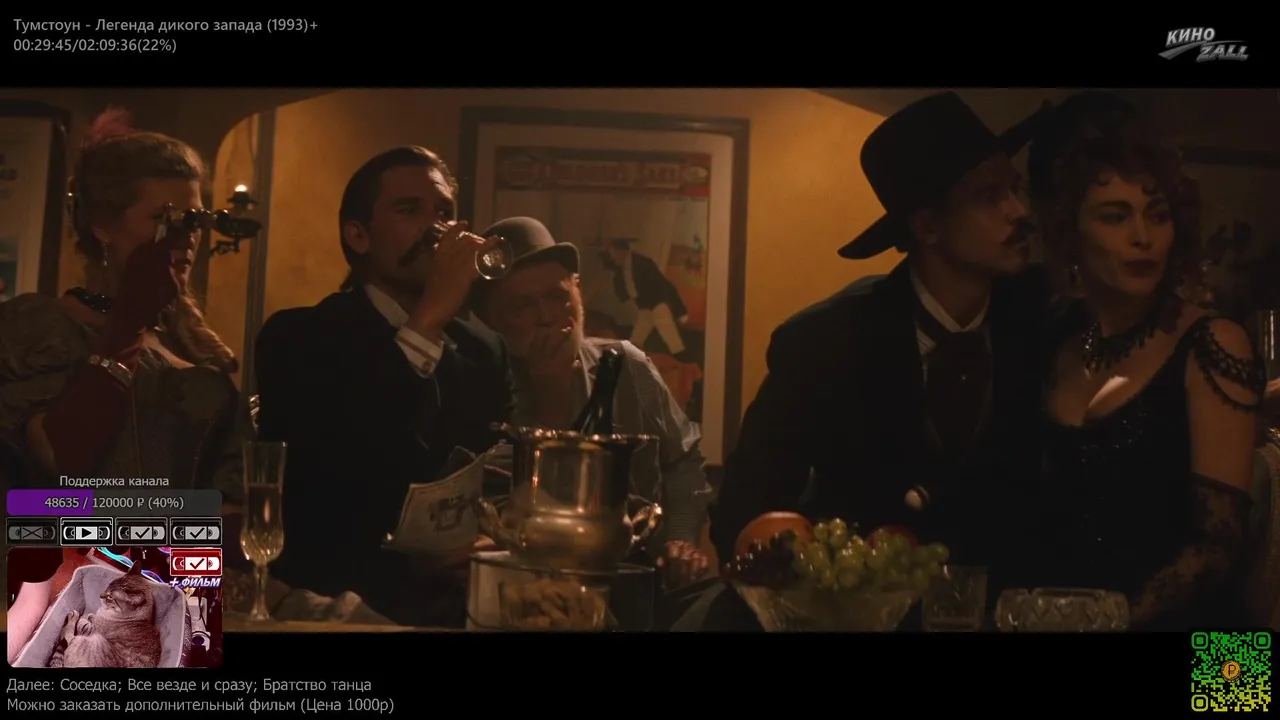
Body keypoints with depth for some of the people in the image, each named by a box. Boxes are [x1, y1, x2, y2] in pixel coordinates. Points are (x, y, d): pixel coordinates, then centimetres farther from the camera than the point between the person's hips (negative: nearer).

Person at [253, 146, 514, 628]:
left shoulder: (483, 349, 12)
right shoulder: (296, 337, -2)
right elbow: (332, 475, -18)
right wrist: (428, 321, -19)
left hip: (454, 600, 4)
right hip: (334, 602, -4)